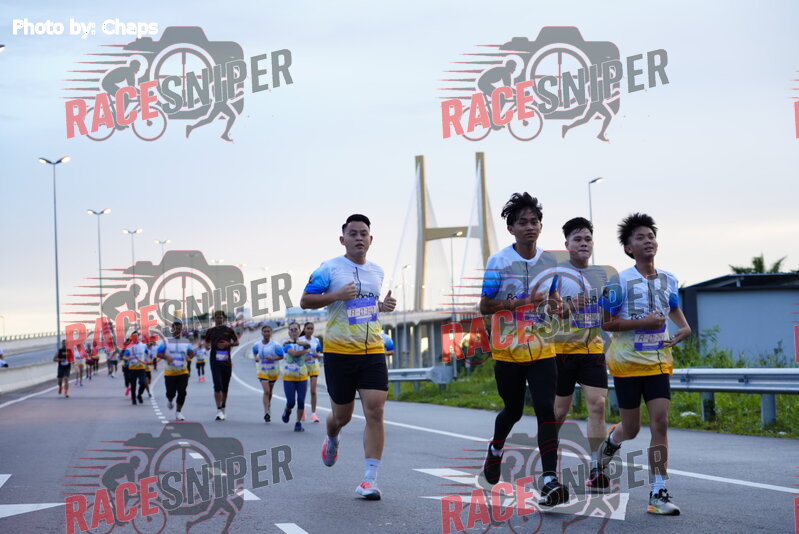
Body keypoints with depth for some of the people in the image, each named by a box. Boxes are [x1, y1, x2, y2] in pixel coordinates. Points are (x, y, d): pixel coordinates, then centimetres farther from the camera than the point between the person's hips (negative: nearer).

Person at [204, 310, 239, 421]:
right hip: (215, 362, -1)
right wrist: (207, 346, -5)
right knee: (217, 386, -13)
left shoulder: (229, 330, 4)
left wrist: (228, 344, -10)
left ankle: (223, 409, 22)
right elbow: (206, 342, 18)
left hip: (227, 362, 1)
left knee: (225, 387, 9)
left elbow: (237, 342, 8)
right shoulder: (210, 331, 6)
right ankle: (219, 410, -15)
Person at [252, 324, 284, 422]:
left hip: (273, 370, 0)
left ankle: (268, 408, 39)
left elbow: (281, 356, -5)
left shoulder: (275, 345, -10)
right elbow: (254, 352, 17)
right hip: (262, 370, 0)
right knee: (266, 391, -15)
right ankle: (266, 413, -18)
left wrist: (273, 358, -22)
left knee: (270, 391, 16)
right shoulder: (257, 345, -2)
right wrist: (255, 358, -4)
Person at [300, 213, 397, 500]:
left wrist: (384, 306, 6)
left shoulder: (377, 271, 11)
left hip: (373, 351, 3)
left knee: (375, 412, -11)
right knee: (342, 415, 9)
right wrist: (337, 295, -18)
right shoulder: (329, 269, -5)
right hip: (339, 352, -3)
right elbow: (305, 301, -5)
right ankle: (332, 439, 48)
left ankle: (370, 479, -9)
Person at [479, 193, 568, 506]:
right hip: (508, 351, -2)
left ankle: (550, 481, -18)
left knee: (545, 409, -13)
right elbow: (484, 306, -9)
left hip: (542, 350, 2)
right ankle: (496, 449, 46)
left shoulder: (550, 262, 3)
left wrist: (556, 305, -5)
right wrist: (521, 303, -21)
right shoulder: (499, 262, -8)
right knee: (513, 410, 13)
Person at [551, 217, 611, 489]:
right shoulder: (555, 272, -3)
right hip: (562, 348, -3)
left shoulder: (602, 274, 11)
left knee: (597, 405, -11)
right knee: (559, 411, 5)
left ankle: (596, 468, -9)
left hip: (593, 349, 3)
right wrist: (568, 308, -26)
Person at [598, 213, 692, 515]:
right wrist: (643, 322, -20)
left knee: (660, 423, -10)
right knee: (631, 429, 6)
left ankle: (658, 494, -7)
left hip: (658, 362, 3)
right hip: (627, 362, -3)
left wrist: (685, 327, 5)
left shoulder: (669, 280, 6)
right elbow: (604, 322, -10)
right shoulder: (620, 281, -10)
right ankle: (611, 440, 45)